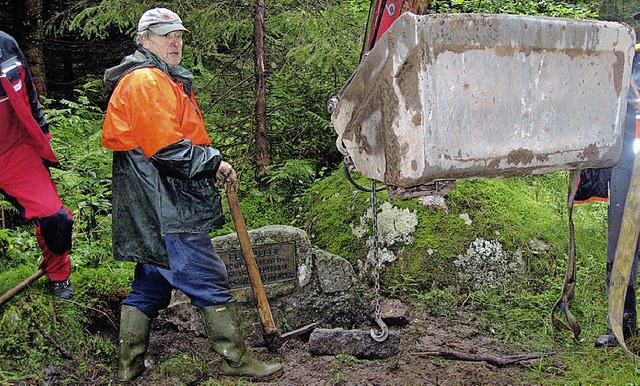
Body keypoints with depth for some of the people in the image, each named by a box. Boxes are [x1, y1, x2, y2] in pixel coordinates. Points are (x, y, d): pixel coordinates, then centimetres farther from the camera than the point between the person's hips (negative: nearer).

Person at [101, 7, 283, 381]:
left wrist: (211, 164, 13)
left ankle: (130, 367, 23)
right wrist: (214, 161, -11)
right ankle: (236, 360, 4)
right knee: (211, 283, -5)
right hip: (166, 210, -11)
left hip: (150, 210, 11)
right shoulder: (147, 81, -12)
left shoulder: (164, 81, 24)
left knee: (149, 286, 15)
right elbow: (167, 148, -21)